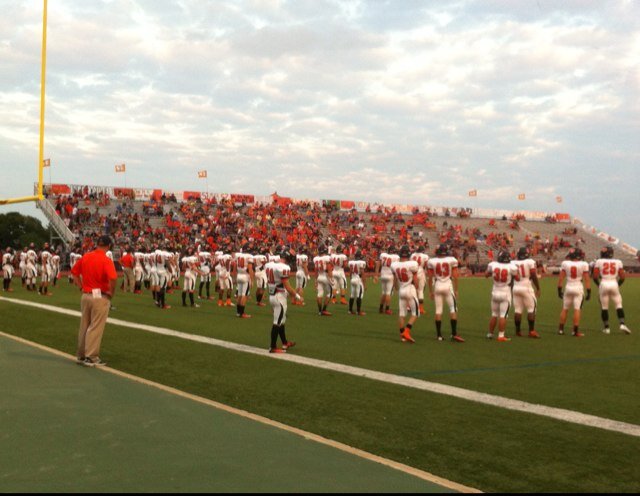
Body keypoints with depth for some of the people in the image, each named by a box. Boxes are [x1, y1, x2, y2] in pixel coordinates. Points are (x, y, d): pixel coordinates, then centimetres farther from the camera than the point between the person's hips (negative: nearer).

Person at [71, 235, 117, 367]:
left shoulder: (85, 257, 4)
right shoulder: (106, 260, -15)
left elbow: (74, 272, 13)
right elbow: (113, 278, -29)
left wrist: (81, 287, 13)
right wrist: (112, 292, -13)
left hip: (86, 295, 6)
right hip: (100, 297, -6)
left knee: (84, 326, 16)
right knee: (96, 328, 2)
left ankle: (81, 355, 25)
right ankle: (91, 357, 7)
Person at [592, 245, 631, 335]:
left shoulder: (599, 262, 1)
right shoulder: (618, 262, 5)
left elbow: (595, 276, -2)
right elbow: (622, 277, 3)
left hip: (603, 284, 0)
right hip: (614, 284, 1)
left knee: (604, 307, 7)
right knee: (619, 305, 7)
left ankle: (606, 328, 10)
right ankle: (622, 324, -8)